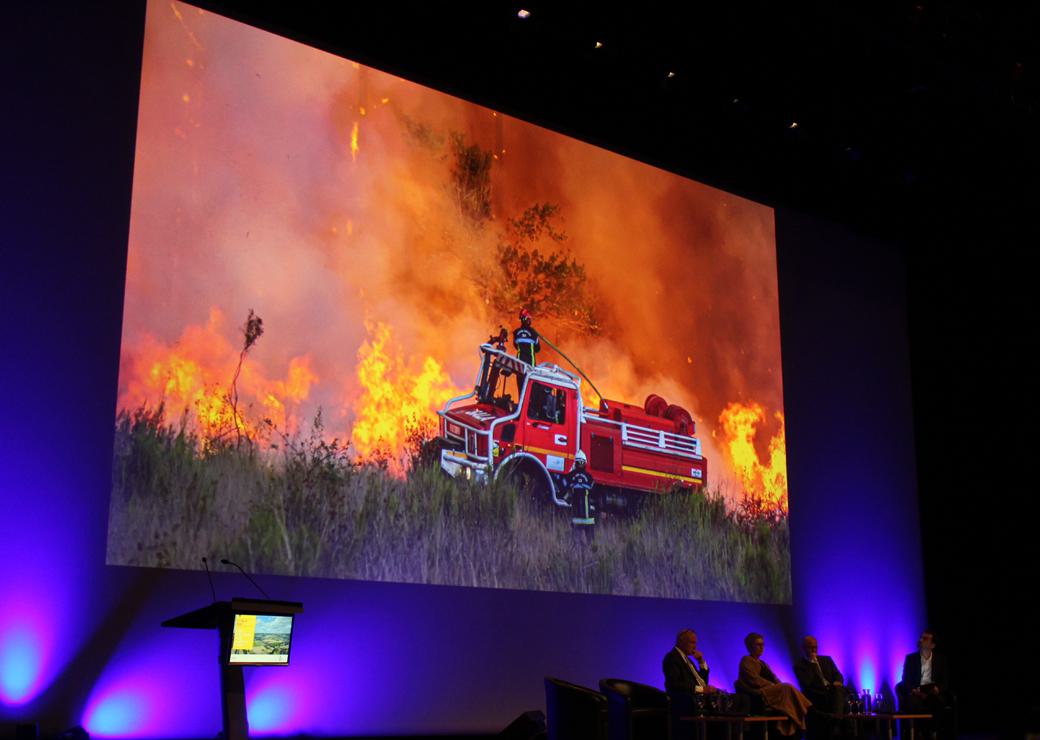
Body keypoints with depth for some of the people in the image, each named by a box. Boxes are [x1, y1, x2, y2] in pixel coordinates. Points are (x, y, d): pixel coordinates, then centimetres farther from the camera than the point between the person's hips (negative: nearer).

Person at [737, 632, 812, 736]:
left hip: (769, 692, 7)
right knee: (787, 688, -25)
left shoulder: (761, 663, 28)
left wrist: (780, 685, -4)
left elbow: (774, 679, 17)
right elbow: (754, 681, -10)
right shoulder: (746, 661, 3)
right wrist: (773, 685, -13)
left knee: (786, 688, -22)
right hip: (759, 694, -7)